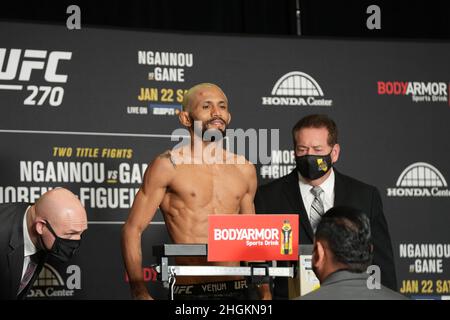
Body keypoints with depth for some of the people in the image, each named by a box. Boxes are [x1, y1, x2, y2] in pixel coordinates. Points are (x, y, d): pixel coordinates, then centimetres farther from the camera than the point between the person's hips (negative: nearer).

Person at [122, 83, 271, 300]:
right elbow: (132, 229, -1)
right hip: (189, 291, -4)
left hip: (236, 290, 4)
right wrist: (139, 292, -11)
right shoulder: (168, 165, 0)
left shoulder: (244, 170, 13)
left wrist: (265, 293, 15)